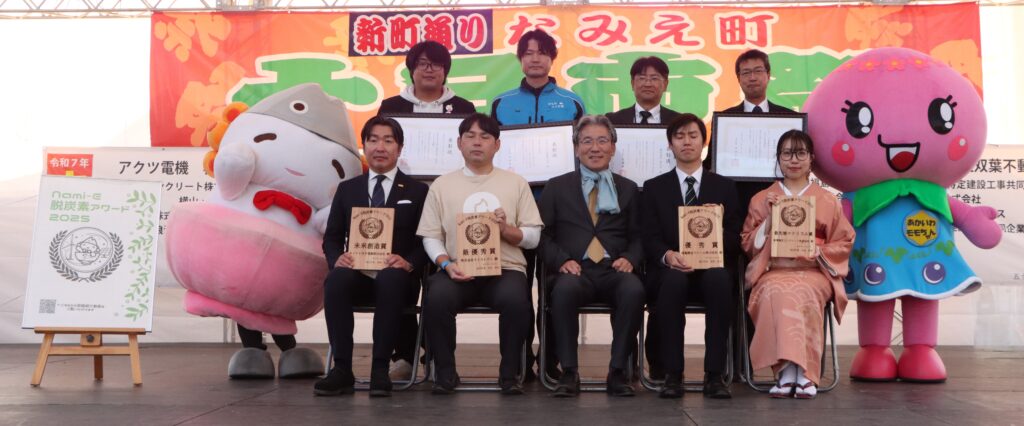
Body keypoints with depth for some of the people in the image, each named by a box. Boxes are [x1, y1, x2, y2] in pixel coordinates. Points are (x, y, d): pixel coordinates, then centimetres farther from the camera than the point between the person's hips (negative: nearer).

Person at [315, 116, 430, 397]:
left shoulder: (417, 191, 13)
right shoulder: (347, 189, 19)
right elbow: (331, 237, 14)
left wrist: (409, 263, -16)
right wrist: (337, 258, -9)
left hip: (396, 277, -2)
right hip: (357, 274, 2)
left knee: (391, 279, -38)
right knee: (336, 280, -33)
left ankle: (380, 369, -31)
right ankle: (342, 369, -28)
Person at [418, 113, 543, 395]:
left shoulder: (516, 184, 14)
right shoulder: (442, 185, 14)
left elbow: (533, 238, 11)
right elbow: (431, 236, 7)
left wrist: (505, 229, -9)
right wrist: (446, 264, -11)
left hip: (505, 269, 0)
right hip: (457, 270, 0)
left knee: (515, 298, -34)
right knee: (437, 297, -32)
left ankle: (509, 373, -12)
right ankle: (445, 372, -10)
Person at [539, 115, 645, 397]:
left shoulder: (628, 189, 21)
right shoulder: (557, 188, 17)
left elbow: (638, 236, 15)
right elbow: (543, 235, 9)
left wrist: (630, 258, -7)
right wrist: (562, 260, -10)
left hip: (614, 271, 1)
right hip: (575, 271, -1)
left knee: (634, 290, -34)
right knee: (564, 289, -37)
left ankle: (618, 371, -20)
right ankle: (569, 372, -24)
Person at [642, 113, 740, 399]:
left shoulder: (724, 187, 17)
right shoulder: (654, 188, 15)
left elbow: (735, 241, 10)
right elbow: (650, 239, 4)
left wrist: (718, 225, -12)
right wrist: (668, 255, -19)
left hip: (712, 266, 1)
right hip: (670, 269, 0)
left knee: (719, 279, -35)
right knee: (674, 280, -37)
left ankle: (714, 375, -30)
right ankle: (672, 374, -29)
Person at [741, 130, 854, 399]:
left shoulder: (827, 201, 15)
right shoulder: (761, 200, 17)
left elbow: (844, 242, 13)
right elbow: (748, 244, 14)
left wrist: (817, 252, -6)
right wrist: (769, 219, -1)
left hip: (814, 271, 0)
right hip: (773, 271, 0)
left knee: (801, 294, -38)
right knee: (777, 292, -38)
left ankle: (793, 372, -37)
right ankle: (790, 371, -40)